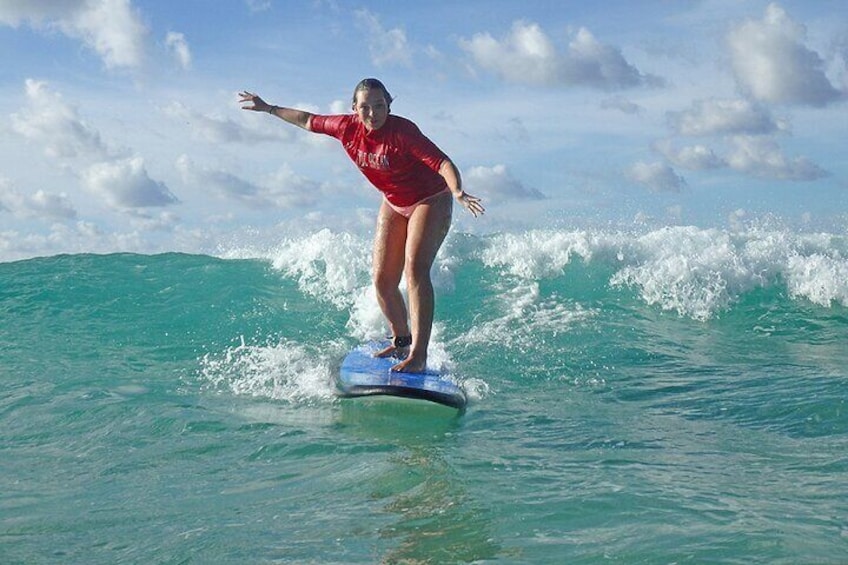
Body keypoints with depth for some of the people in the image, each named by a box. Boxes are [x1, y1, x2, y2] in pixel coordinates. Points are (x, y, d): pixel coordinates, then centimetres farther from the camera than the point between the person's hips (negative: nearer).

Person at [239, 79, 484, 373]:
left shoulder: (402, 131, -28)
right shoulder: (347, 127, -11)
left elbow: (442, 162, -39)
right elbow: (308, 121, 8)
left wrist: (458, 193, -58)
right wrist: (268, 108, 16)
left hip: (430, 202, -6)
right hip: (394, 205, 6)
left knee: (415, 269, -22)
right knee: (382, 281, 3)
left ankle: (418, 354, -24)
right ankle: (401, 341, 25)